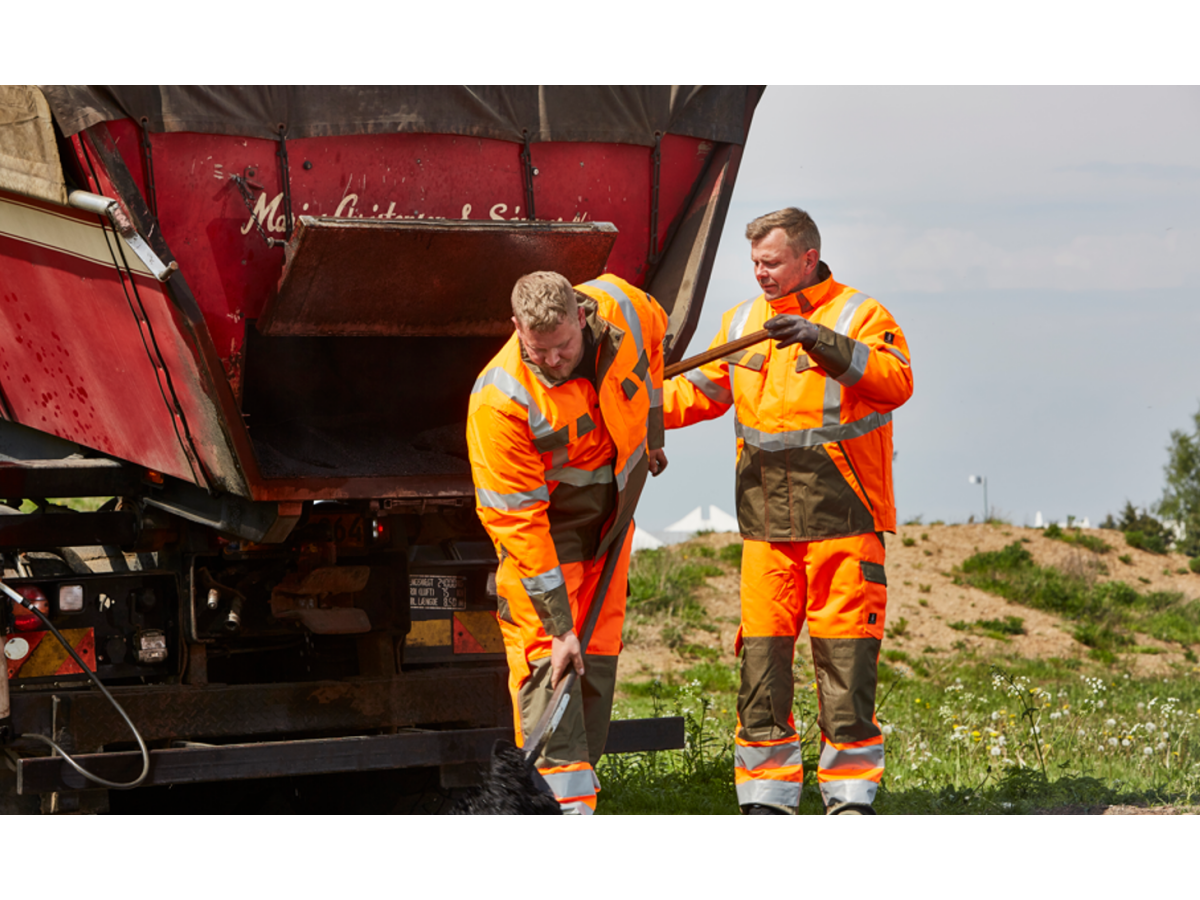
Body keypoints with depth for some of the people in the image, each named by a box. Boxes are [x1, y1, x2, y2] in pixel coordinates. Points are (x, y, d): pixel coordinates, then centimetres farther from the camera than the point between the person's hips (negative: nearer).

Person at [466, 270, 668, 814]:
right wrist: (559, 625, -28)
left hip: (612, 512, 5)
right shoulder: (499, 402, -33)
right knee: (546, 652, -15)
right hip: (542, 521, -5)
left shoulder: (621, 308, -20)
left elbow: (653, 336, 9)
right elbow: (517, 520, -29)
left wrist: (652, 430, 13)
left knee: (598, 649, 7)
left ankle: (579, 781, 14)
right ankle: (563, 803, -18)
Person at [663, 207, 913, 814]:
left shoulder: (860, 316, -1)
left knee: (846, 661, -4)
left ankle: (849, 798, 6)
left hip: (843, 520, -4)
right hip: (766, 528, 4)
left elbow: (896, 382, -18)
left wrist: (825, 343, -28)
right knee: (762, 658, 2)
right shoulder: (741, 322, 15)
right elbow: (702, 390, 24)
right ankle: (766, 800, 10)